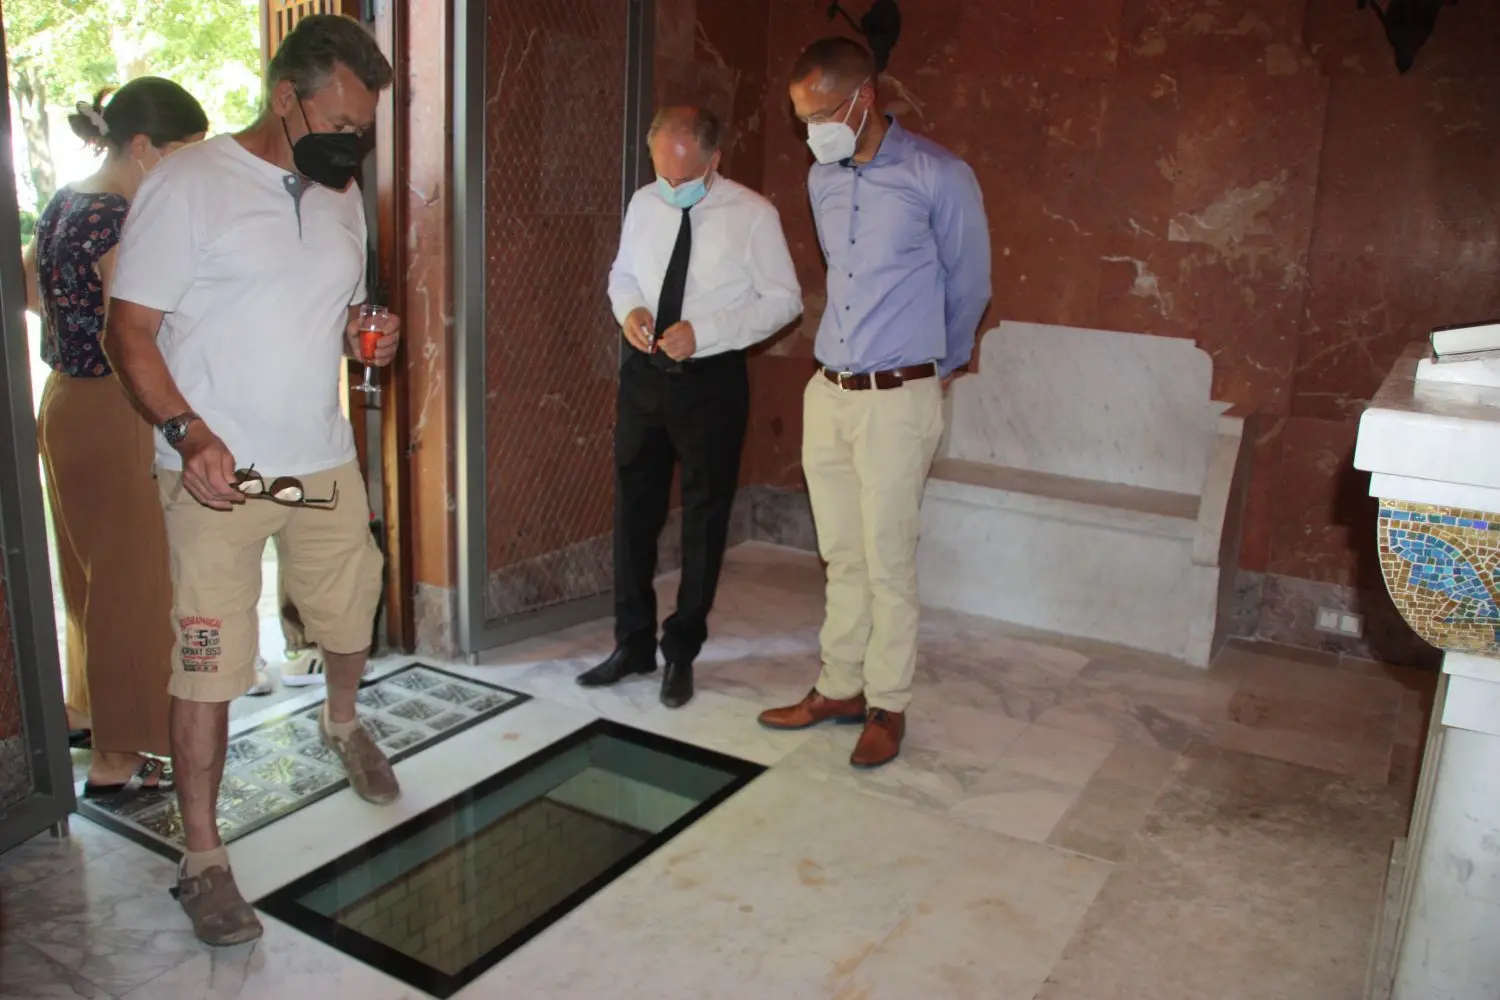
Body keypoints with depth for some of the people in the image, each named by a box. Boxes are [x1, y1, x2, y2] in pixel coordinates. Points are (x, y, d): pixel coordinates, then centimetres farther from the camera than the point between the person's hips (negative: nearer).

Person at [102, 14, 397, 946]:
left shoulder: (342, 196, 10)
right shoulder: (188, 185, -9)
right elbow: (130, 330, -10)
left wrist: (365, 335, -2)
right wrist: (189, 433, -24)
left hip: (326, 463, 6)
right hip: (217, 473, -5)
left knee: (352, 614, 19)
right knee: (209, 665, -1)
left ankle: (343, 722, 52)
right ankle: (203, 858, 15)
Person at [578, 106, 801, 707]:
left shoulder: (752, 215, -10)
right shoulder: (643, 204, 4)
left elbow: (784, 299, -8)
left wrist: (704, 331, -18)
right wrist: (629, 309, -7)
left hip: (711, 379, -4)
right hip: (644, 372, 4)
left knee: (704, 518, 6)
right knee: (634, 511, 10)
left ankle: (682, 651, 23)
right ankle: (633, 644, 26)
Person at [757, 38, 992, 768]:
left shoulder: (938, 177, -9)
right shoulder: (822, 180, 9)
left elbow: (968, 285, 3)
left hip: (896, 399, -5)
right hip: (827, 392, 6)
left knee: (887, 561, 1)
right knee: (841, 555, 13)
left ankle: (887, 706, 15)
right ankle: (840, 687, 26)